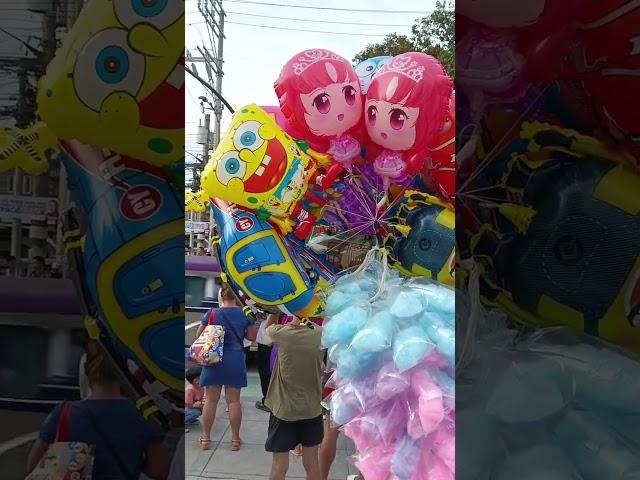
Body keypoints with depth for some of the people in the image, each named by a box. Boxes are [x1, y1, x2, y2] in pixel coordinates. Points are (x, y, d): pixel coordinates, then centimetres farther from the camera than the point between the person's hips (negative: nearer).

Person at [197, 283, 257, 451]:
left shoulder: (212, 313, -7)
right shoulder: (245, 314, -4)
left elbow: (199, 336, 2)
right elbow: (252, 336, 5)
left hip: (214, 360, -1)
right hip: (235, 361, 1)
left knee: (210, 400, 8)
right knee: (234, 400, 7)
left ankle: (205, 438, 17)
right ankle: (235, 439, 15)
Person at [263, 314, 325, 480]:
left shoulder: (281, 333, -17)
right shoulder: (321, 335, -13)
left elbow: (268, 327, 7)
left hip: (284, 410, -2)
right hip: (312, 410, 2)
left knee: (279, 467, 10)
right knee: (312, 465, 17)